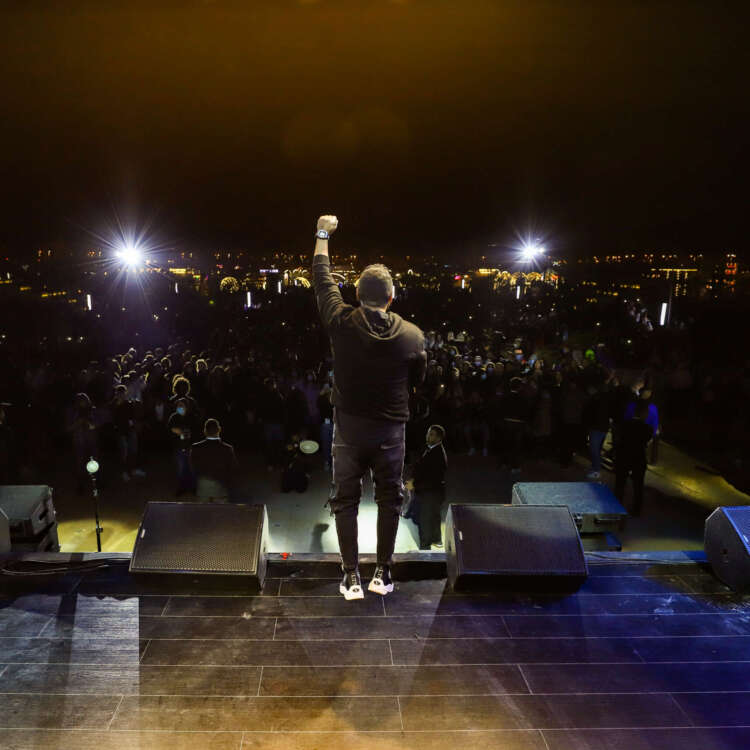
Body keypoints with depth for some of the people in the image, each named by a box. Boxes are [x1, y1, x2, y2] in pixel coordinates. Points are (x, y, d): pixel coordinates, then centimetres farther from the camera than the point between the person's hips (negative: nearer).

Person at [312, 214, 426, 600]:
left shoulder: (341, 322, -12)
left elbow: (321, 277, 3)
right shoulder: (412, 335, -11)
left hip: (349, 428, 0)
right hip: (391, 430, 1)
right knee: (389, 499, 17)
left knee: (346, 500, 12)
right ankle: (383, 574, 24)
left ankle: (351, 578, 15)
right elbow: (418, 378, 5)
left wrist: (323, 234, 17)